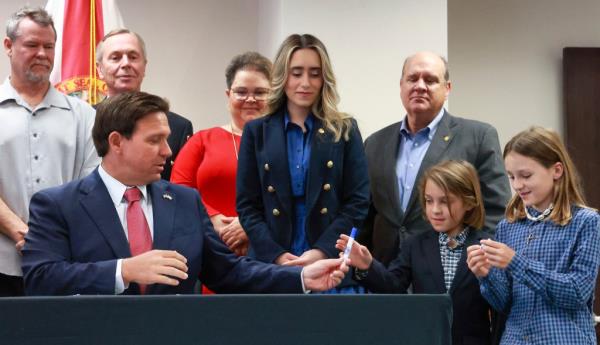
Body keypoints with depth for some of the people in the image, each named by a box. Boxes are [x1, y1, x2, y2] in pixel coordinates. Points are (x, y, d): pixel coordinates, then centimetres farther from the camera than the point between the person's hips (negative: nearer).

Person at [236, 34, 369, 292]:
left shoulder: (345, 131, 7)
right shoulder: (257, 132, 8)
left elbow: (358, 202, 0)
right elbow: (247, 205, 4)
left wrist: (322, 251, -12)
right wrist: (276, 255, -10)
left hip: (331, 261, 0)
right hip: (269, 262, 1)